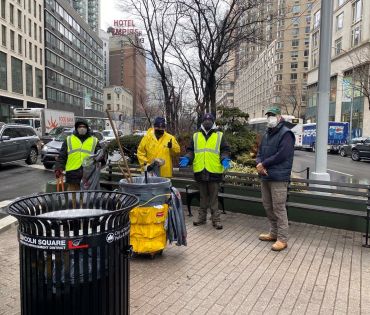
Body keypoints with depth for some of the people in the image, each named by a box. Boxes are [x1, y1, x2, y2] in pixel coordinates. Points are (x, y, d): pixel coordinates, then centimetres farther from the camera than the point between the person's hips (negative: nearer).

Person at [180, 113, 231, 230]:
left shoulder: (219, 135, 7)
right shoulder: (196, 136, 13)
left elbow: (225, 150, 3)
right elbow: (191, 151, 12)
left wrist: (224, 159, -15)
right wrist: (187, 158, -6)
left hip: (214, 171, -2)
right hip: (200, 171, 2)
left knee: (214, 197, 4)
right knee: (203, 196, 13)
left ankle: (216, 219, 12)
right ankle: (202, 217, 24)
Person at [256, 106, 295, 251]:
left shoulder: (286, 133, -10)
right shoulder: (267, 134, 18)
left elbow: (282, 155, -20)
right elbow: (260, 153, 15)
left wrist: (264, 164, -13)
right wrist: (259, 164, -6)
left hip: (278, 177, -9)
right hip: (265, 176, 9)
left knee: (279, 208, -5)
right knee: (268, 206, 15)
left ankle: (282, 239, 5)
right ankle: (274, 233, 30)